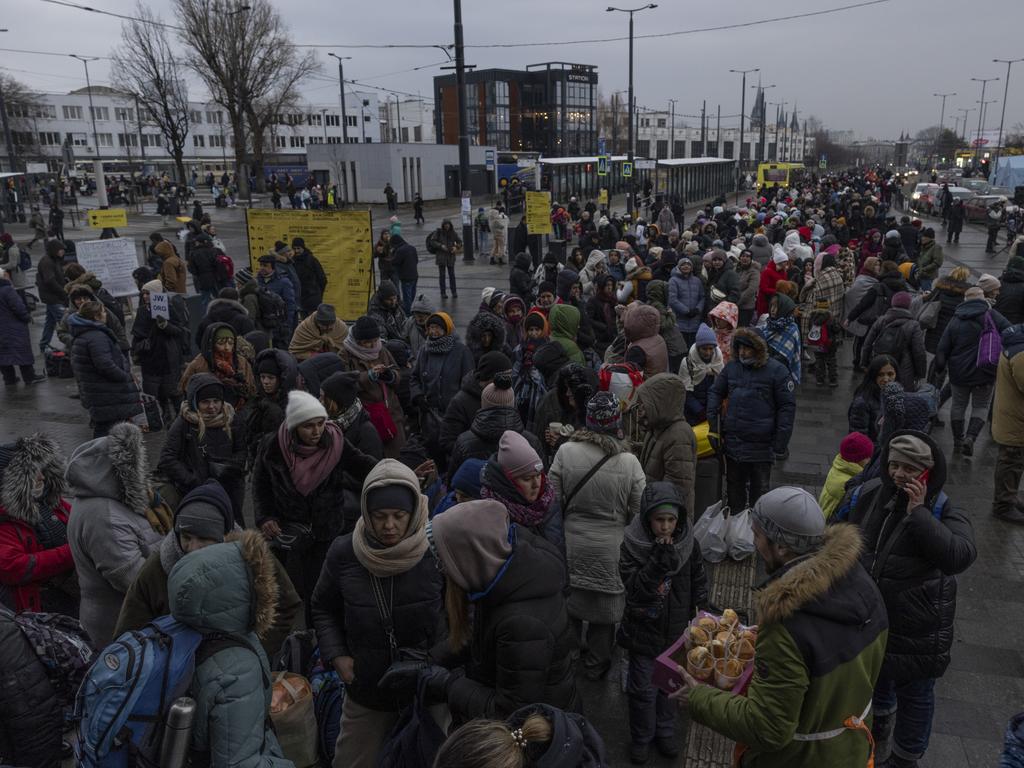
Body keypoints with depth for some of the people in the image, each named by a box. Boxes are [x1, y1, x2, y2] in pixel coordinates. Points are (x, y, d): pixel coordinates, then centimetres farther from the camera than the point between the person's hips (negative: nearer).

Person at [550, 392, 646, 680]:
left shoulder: (565, 451, -15)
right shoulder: (629, 462, -16)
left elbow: (554, 501, -7)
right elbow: (639, 513, -9)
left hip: (571, 545, 1)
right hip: (610, 549, -1)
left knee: (570, 605, 22)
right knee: (604, 610, 18)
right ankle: (596, 665, 36)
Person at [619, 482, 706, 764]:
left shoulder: (689, 544, -10)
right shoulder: (632, 545, -18)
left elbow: (699, 585, 3)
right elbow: (636, 589, -25)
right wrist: (659, 561, -36)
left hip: (676, 631, 3)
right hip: (644, 631, -2)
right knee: (643, 689, 9)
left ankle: (665, 731, 42)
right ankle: (640, 738, 32)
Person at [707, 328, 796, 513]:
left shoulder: (777, 371, -9)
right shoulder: (731, 367, 4)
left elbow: (787, 407, -8)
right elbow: (715, 393, 15)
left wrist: (780, 444, -11)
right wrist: (713, 427, 6)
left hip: (761, 445, -4)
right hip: (733, 442, 4)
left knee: (759, 491, 9)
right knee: (734, 487, 18)